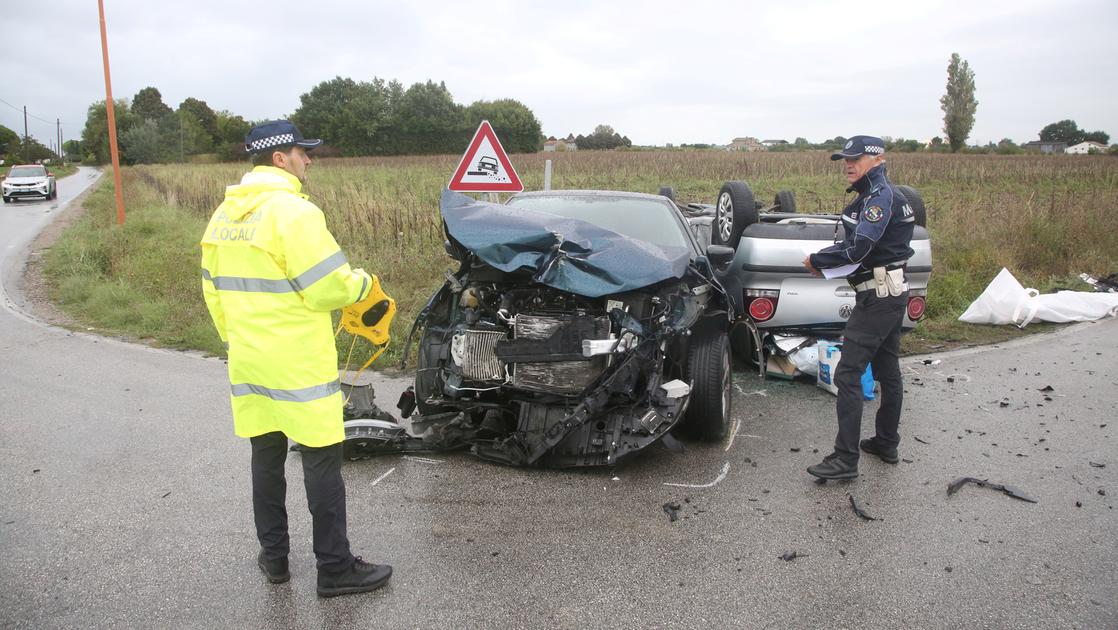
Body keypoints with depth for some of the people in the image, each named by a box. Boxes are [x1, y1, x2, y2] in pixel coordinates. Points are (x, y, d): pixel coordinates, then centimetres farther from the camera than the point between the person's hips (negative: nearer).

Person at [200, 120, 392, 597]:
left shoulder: (223, 216, 10)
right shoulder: (293, 211, -17)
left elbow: (214, 291, 16)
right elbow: (328, 289, -19)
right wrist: (363, 283, 0)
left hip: (248, 364, 8)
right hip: (298, 368, -8)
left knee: (266, 457, 17)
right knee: (322, 462, 2)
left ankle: (273, 557, 29)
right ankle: (335, 569, 10)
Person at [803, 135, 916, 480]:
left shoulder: (880, 196, -17)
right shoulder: (877, 194, 14)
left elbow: (858, 248, -27)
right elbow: (857, 243, 14)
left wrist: (816, 260, -13)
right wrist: (824, 259, -3)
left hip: (877, 297, -11)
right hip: (893, 293, 11)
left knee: (848, 374, -10)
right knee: (887, 370, 18)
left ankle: (846, 459, -8)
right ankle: (887, 443, 31)